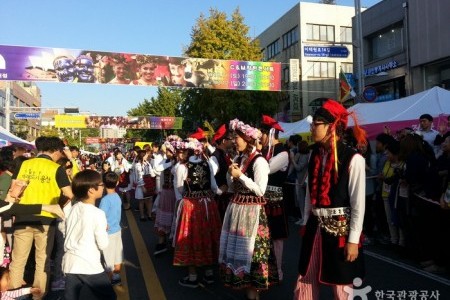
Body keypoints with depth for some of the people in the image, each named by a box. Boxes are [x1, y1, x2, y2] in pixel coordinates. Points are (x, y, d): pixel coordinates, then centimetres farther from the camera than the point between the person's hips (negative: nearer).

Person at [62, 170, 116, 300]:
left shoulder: (74, 208, 3)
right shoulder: (98, 213, -17)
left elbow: (68, 233, 13)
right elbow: (103, 245, -14)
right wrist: (104, 230, 3)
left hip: (70, 263, 7)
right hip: (89, 266, -6)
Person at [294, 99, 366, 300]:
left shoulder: (353, 159, -15)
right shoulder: (315, 154, 5)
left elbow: (358, 204, -13)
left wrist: (353, 240, -12)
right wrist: (306, 223, 12)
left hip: (340, 228, -6)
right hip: (315, 227, 6)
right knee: (305, 280, 15)